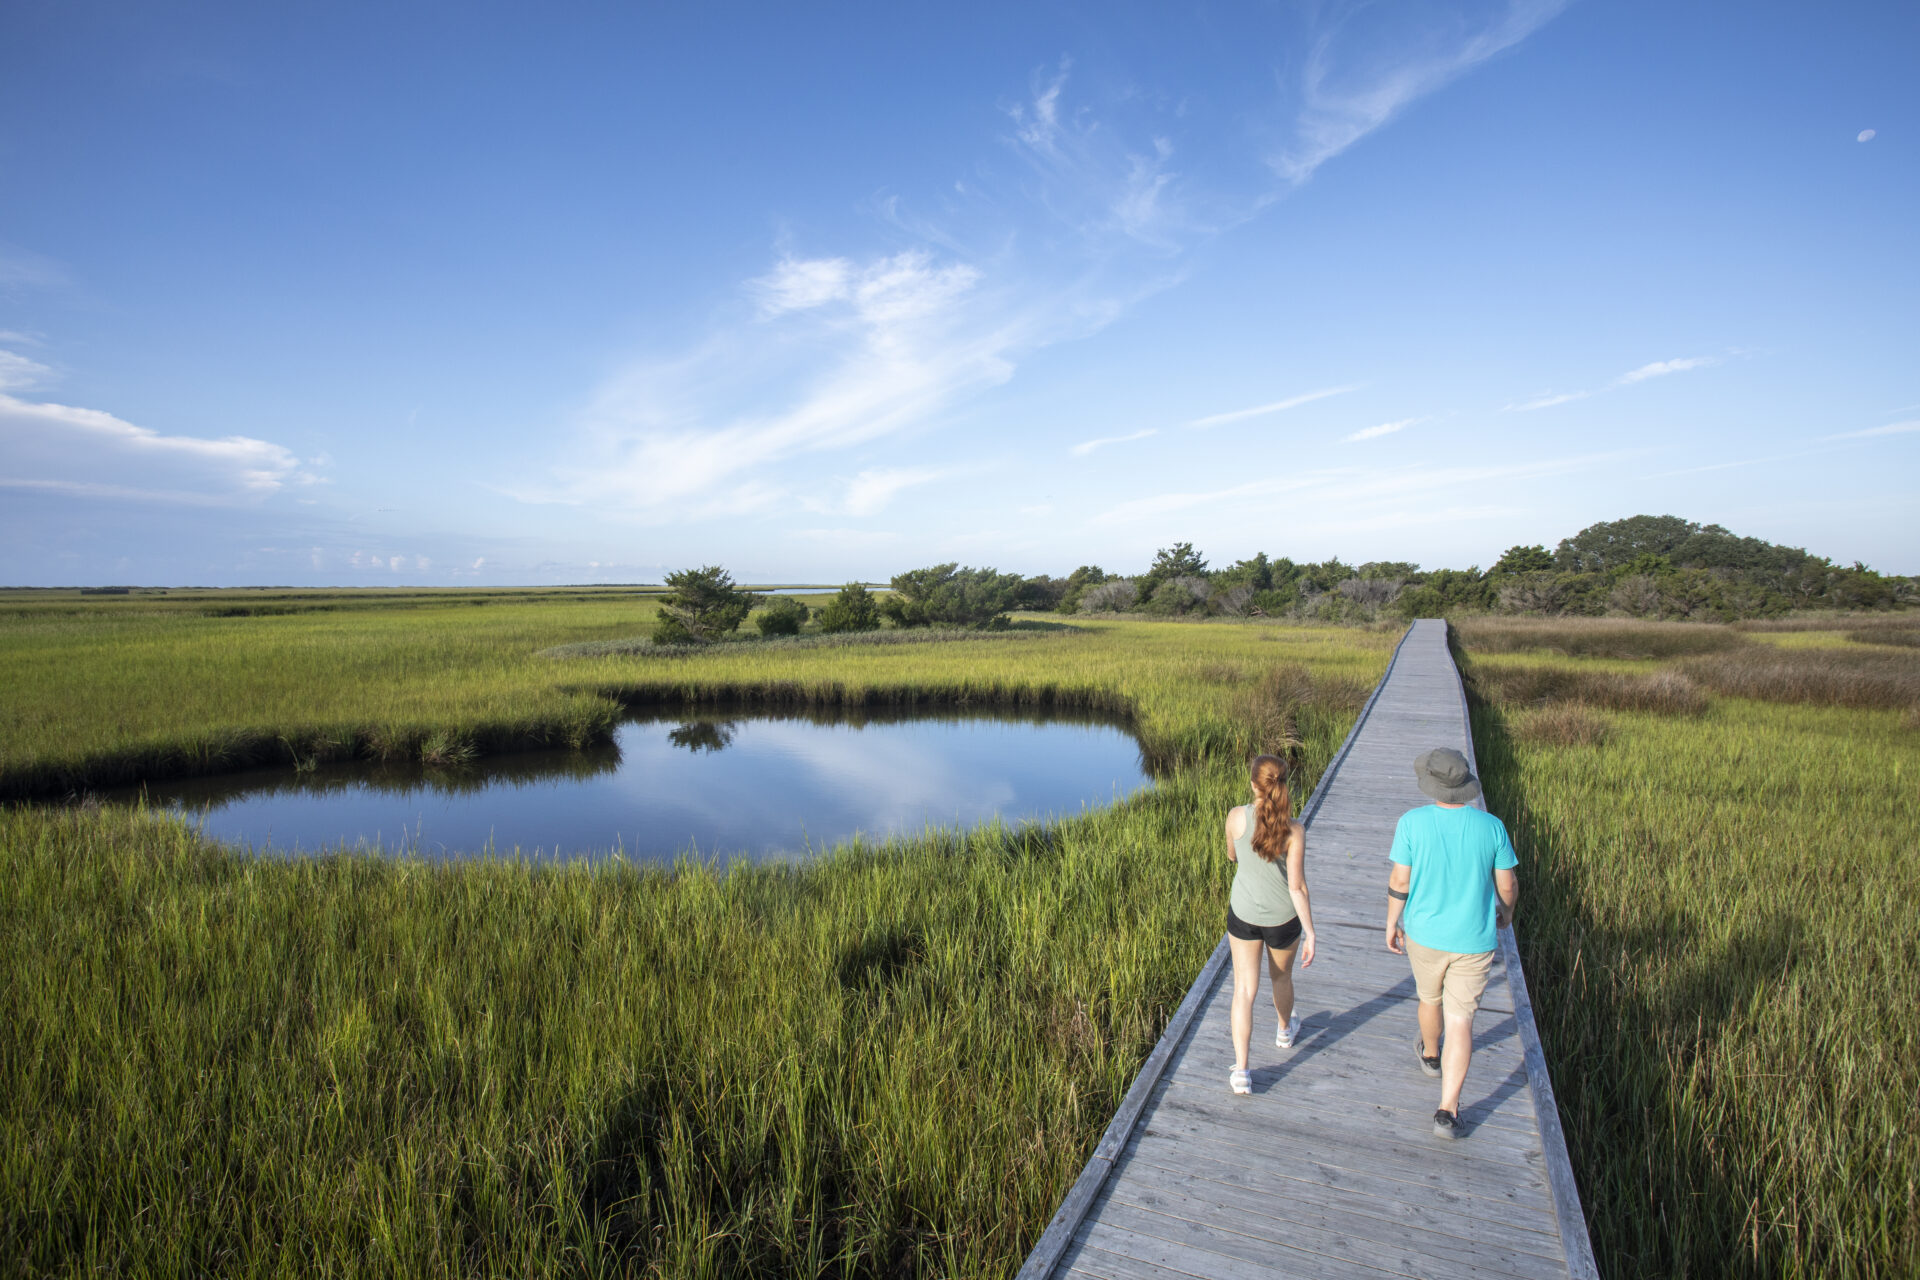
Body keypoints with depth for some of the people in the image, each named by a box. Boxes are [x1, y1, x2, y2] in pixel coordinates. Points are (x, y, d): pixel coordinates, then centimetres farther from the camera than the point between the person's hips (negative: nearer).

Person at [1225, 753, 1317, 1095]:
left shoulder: (1236, 817, -17)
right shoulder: (1294, 831, -21)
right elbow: (1297, 887, -19)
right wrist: (1311, 933, -10)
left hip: (1242, 914, 0)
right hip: (1282, 918, 0)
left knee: (1244, 989, 6)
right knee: (1281, 978, 27)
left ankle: (1241, 1072, 1)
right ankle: (1285, 1030, 54)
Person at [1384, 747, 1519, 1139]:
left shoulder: (1412, 822, -17)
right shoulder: (1491, 826, -12)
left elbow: (1399, 881, -11)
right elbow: (1507, 884, -2)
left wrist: (1391, 924, 4)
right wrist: (1506, 910, 21)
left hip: (1425, 934, 0)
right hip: (1473, 941, 0)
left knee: (1431, 998, 26)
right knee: (1460, 1021, 6)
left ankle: (1431, 1054, 53)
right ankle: (1447, 1111, 4)